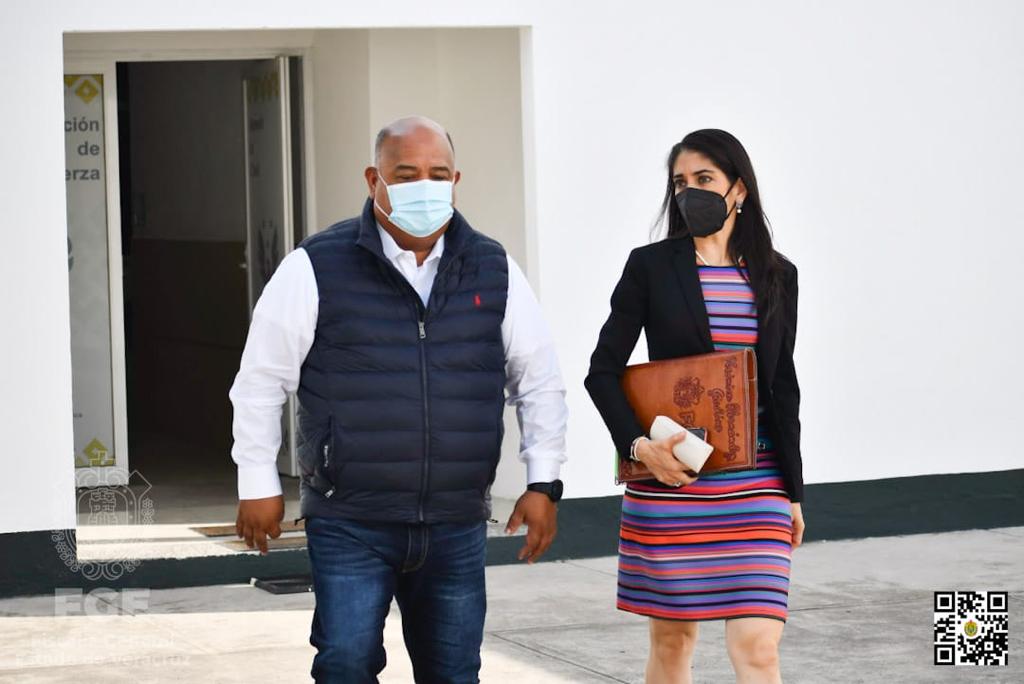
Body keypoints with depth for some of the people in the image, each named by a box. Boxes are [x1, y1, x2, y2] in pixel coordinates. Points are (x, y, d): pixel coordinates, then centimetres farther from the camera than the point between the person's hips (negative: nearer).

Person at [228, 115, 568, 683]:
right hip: (349, 524, -3)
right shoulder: (318, 268, -4)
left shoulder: (494, 271, 6)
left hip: (457, 527, 3)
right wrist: (258, 485, 2)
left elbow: (538, 380, 13)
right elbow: (261, 380, 2)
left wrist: (543, 483, 8)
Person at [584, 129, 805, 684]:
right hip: (670, 474, -1)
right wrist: (638, 445, -14)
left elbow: (784, 389, 12)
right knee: (672, 637, 7)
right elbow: (603, 372, 1)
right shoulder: (650, 266, 1)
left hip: (755, 482, 1)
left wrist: (792, 492, 11)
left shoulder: (776, 275, 9)